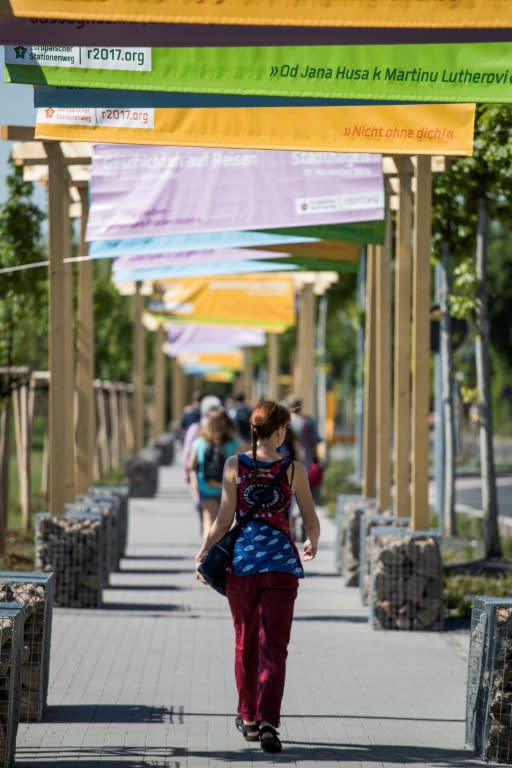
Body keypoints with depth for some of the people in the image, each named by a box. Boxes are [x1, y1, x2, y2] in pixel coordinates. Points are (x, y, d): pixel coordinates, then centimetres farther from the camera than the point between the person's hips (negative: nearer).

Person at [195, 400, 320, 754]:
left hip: (242, 561, 2)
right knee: (273, 647, -3)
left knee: (246, 644, 16)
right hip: (281, 564, -2)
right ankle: (268, 722, -17)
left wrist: (203, 554, 7)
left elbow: (224, 520, -4)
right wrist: (312, 543, 28)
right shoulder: (294, 470, -2)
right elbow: (312, 521, 6)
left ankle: (249, 718, 27)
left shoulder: (235, 465, -1)